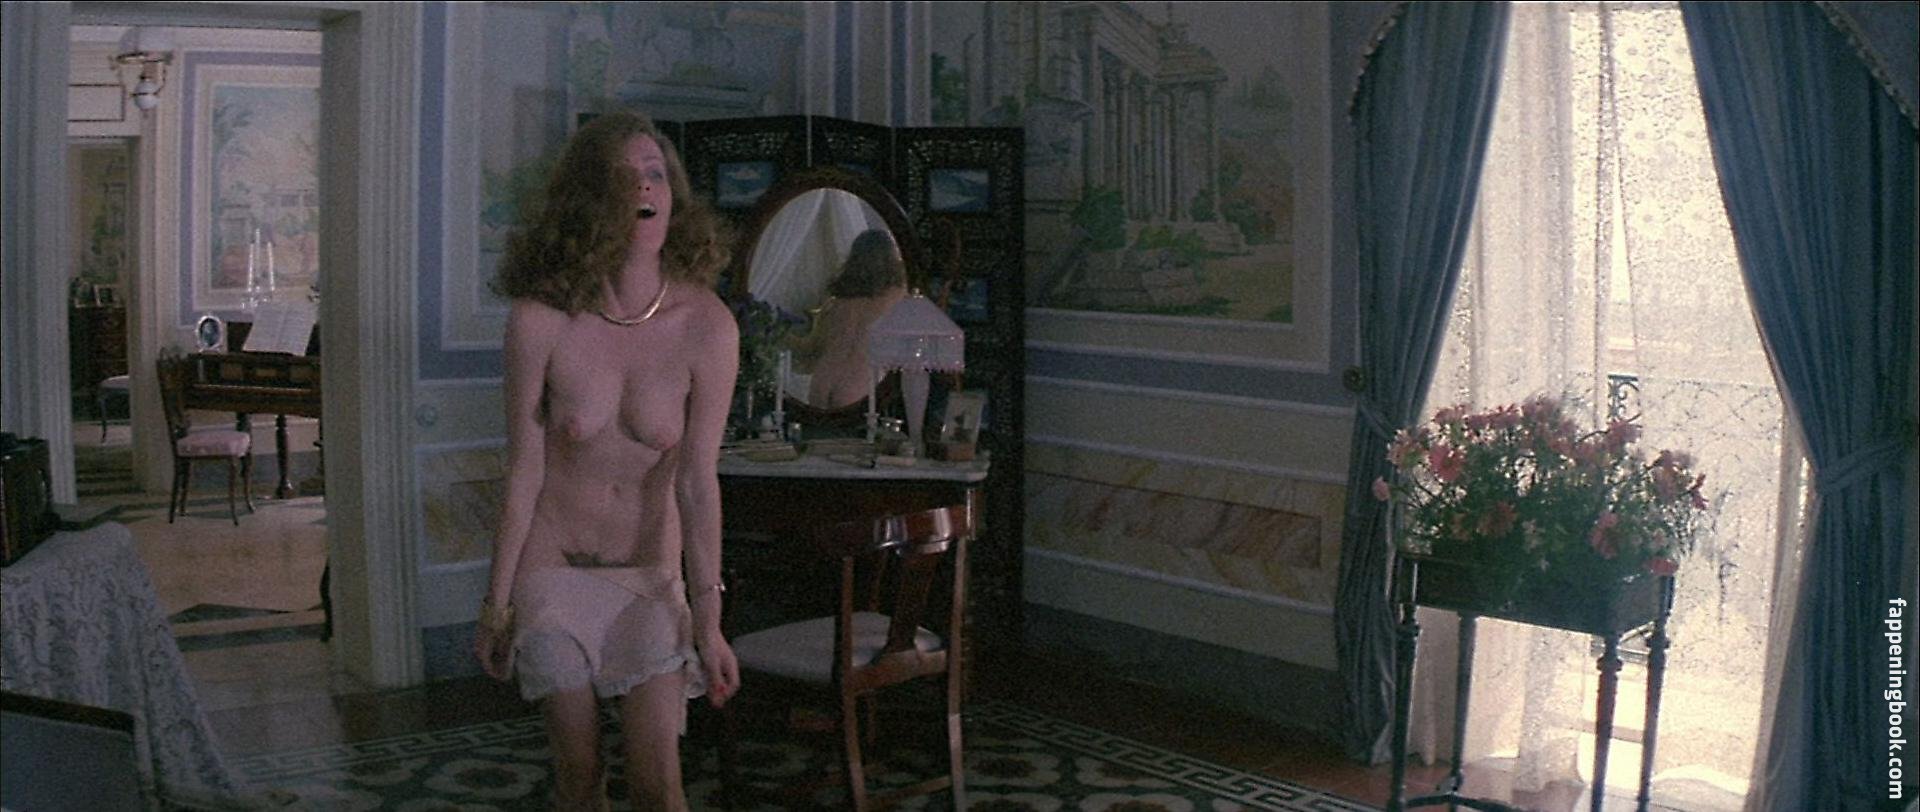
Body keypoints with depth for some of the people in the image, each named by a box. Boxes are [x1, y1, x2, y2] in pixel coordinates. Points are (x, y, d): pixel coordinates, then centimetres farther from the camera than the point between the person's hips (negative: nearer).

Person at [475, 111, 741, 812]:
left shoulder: (707, 325, -15)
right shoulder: (540, 319, -16)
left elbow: (697, 482, -12)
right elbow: (524, 471, -8)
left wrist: (707, 617, -12)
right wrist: (496, 602, -3)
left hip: (652, 573, 0)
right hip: (553, 566, 0)